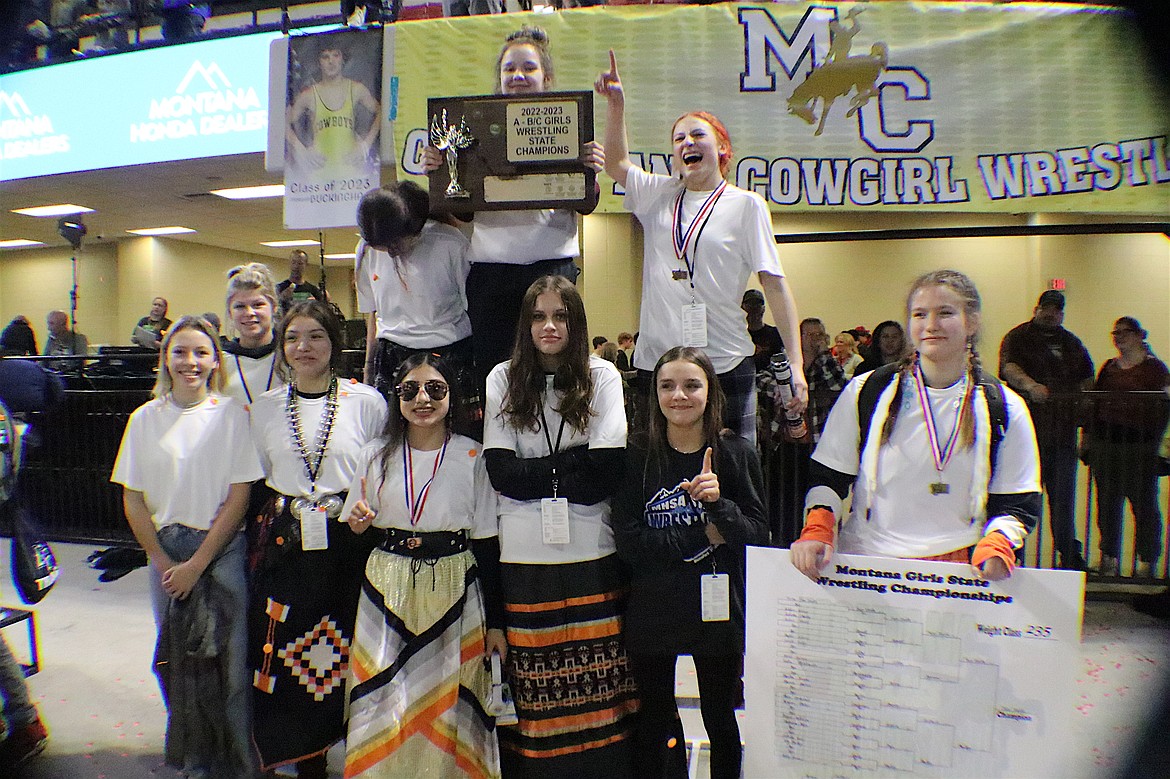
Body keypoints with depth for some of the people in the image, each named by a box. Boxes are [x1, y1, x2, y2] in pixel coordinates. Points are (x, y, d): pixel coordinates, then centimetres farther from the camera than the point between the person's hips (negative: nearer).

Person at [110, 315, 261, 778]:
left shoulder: (232, 414, -5)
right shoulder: (146, 419, 3)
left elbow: (240, 497, -6)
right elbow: (133, 499, 5)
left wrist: (197, 564, -8)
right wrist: (165, 563, -2)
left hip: (222, 551, -2)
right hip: (165, 554, 2)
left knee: (228, 658, -1)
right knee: (176, 658, 8)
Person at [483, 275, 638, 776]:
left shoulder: (602, 376, 3)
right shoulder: (503, 379, 5)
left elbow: (608, 463, -7)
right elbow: (500, 470, -3)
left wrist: (536, 473, -8)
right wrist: (570, 470, -8)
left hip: (591, 551, 0)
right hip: (522, 553, 1)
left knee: (595, 678, 3)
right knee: (530, 679, 3)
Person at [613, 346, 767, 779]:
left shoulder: (736, 453, -4)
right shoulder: (637, 456, -6)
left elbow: (759, 537, -6)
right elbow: (628, 541, -11)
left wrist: (719, 503, -23)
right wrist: (703, 536, -15)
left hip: (717, 608, 0)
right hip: (651, 609, 0)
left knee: (720, 717, 16)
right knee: (654, 718, 17)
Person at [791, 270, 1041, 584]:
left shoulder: (1004, 408, 10)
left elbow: (1019, 504, 12)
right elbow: (828, 477, 10)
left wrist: (996, 546, -8)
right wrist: (816, 532, -7)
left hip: (961, 570, 1)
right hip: (864, 565, 0)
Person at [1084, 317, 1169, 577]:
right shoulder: (1108, 367, 15)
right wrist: (1088, 437, 11)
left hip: (1140, 448, -4)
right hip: (1105, 445, 5)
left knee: (1144, 504, 1)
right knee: (1108, 504, 8)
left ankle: (1146, 563, 12)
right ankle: (1109, 560, 17)